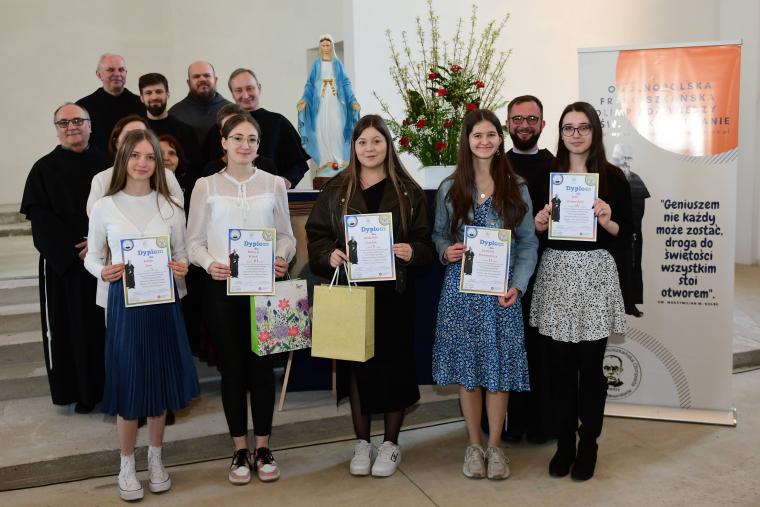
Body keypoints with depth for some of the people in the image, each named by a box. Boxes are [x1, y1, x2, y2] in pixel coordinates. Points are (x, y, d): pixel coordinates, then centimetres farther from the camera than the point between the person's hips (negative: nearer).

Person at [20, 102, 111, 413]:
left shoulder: (106, 164, 7)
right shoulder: (44, 169, 4)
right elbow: (38, 214, -4)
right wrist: (72, 249, -14)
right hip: (62, 262, -1)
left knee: (104, 323, 4)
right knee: (69, 324, 3)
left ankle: (108, 386, 16)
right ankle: (80, 391, 13)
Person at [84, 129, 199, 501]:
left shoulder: (170, 208, 2)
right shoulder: (105, 207, -2)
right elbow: (92, 257, 5)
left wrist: (181, 268, -14)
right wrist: (103, 272, -17)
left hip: (163, 300, 2)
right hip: (124, 300, -1)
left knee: (160, 378, 11)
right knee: (127, 382, 4)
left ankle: (155, 458, 30)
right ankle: (127, 465, 24)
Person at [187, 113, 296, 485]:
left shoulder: (274, 184, 6)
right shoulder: (206, 186, 4)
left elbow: (286, 235, 7)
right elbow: (194, 241, 3)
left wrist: (282, 258, -14)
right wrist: (209, 264, -17)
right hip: (222, 288, 0)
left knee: (262, 366, 5)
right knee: (232, 368, 7)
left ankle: (263, 448, 20)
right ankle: (240, 450, 21)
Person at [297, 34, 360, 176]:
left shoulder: (338, 63, 9)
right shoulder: (316, 64, 9)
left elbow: (345, 83, 6)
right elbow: (310, 84, 5)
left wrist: (353, 100, -7)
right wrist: (304, 99, -12)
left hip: (335, 100, 0)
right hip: (321, 100, 0)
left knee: (336, 127, -8)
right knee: (322, 128, -5)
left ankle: (338, 158, -4)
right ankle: (325, 159, 0)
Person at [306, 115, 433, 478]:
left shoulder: (408, 191, 4)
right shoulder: (336, 189, 6)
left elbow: (425, 241, 5)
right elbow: (316, 235, 7)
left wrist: (412, 251, -17)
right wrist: (329, 254, -13)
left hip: (394, 292, 0)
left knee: (394, 363, 4)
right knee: (355, 363, 7)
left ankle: (391, 443, 22)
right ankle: (362, 442, 24)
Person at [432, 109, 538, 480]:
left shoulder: (516, 188, 4)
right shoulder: (449, 189, 6)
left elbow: (528, 243, 4)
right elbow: (439, 235, 13)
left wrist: (517, 284, -8)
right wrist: (445, 251, -10)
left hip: (501, 289, 0)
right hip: (461, 287, 1)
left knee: (498, 366, 3)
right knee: (467, 366, 5)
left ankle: (495, 446, 20)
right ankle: (474, 445, 21)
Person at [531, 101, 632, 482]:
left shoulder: (612, 177, 1)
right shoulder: (546, 174, 8)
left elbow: (625, 237, 2)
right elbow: (534, 233, 12)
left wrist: (607, 221, -17)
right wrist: (539, 224, -9)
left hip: (595, 274, -2)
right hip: (555, 273, 2)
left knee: (590, 364, 2)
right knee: (562, 364, 6)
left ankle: (588, 444, 18)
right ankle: (564, 442, 21)